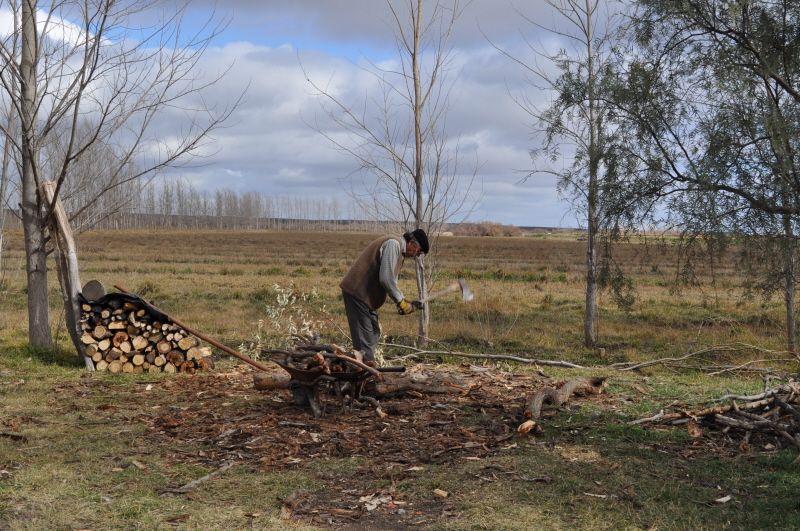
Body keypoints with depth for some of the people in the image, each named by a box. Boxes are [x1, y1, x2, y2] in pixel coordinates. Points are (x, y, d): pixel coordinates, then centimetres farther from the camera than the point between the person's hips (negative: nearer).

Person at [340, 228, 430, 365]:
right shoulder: (393, 244, -15)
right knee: (364, 337, -9)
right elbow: (386, 278, -23)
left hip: (367, 296, 11)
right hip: (357, 292, -11)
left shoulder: (399, 251, 17)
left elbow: (391, 281, 20)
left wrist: (405, 301, 8)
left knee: (373, 334, 15)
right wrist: (400, 301, -13)